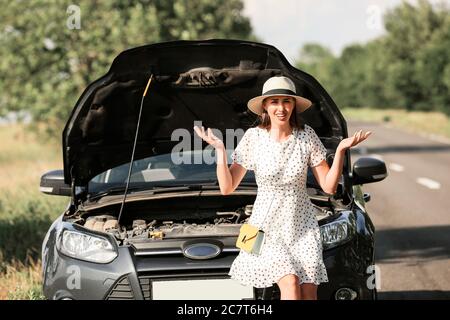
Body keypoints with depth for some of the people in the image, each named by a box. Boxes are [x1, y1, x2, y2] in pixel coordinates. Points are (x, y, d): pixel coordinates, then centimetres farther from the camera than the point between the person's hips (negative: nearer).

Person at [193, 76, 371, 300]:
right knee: (290, 283, -23)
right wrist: (220, 150, -12)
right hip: (267, 227, -2)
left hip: (303, 226, 2)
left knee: (308, 292, -12)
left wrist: (341, 150, -10)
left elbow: (329, 187, 0)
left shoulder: (306, 136, -1)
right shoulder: (254, 137, -4)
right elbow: (226, 188, -3)